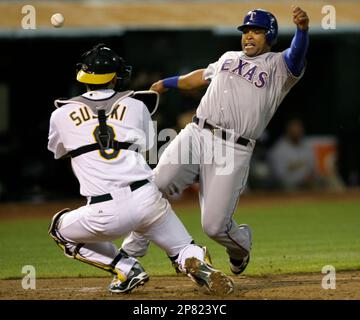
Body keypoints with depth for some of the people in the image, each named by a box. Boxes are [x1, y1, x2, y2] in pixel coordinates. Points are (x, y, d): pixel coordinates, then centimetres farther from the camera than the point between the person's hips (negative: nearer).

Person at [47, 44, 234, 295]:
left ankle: (126, 270, 13)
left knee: (61, 227, 27)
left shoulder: (62, 115, 10)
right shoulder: (135, 106, 12)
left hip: (106, 213, -2)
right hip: (147, 199, 2)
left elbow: (57, 150, 30)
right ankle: (199, 265, -19)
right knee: (185, 250, 20)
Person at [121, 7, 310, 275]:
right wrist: (167, 83, 54)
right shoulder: (229, 58, 25)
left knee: (215, 226, -9)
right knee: (157, 184, -21)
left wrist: (302, 30, -37)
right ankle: (131, 253, -9)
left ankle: (241, 243, 28)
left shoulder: (277, 66, 6)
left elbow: (296, 58, -16)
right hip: (196, 135, 4)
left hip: (234, 151, -4)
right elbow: (203, 76, 43)